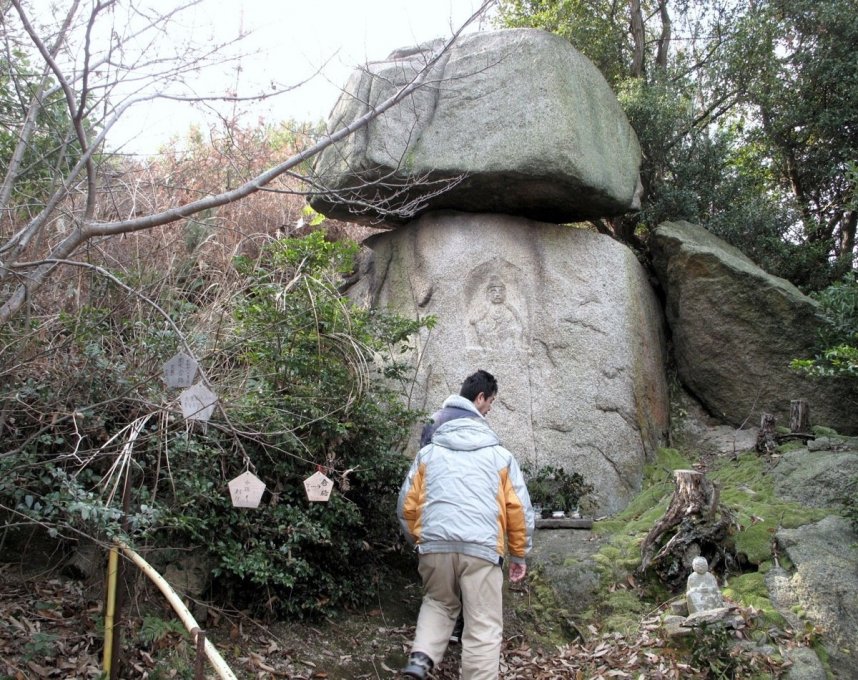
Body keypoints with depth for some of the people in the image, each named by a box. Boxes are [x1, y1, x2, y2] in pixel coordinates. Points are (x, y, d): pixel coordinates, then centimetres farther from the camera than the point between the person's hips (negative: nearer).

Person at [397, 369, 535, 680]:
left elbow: (407, 504, 13)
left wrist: (417, 541, 29)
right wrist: (519, 553, 21)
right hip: (481, 547, -2)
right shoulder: (499, 455, 10)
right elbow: (519, 508, 10)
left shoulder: (428, 453, 13)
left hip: (434, 544, 3)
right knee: (484, 629, 5)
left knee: (438, 603, 26)